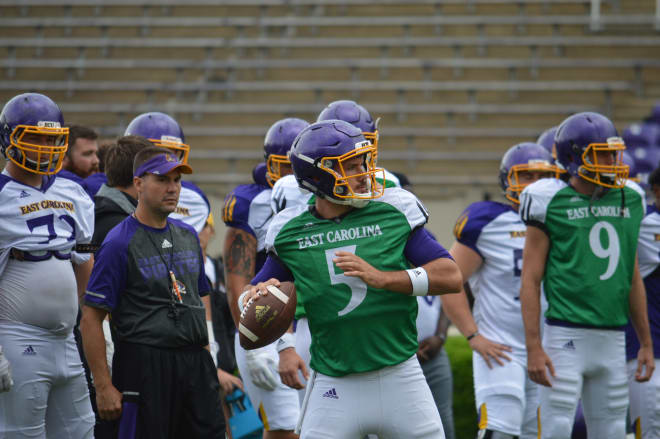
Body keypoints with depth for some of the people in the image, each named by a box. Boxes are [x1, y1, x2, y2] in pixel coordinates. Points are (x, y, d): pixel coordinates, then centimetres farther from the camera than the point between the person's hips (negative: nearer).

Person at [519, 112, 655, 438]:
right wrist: (533, 347, -13)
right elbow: (530, 280, -6)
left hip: (613, 338, 6)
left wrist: (646, 343, 18)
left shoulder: (630, 200, 11)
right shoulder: (550, 203, -5)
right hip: (566, 336, -5)